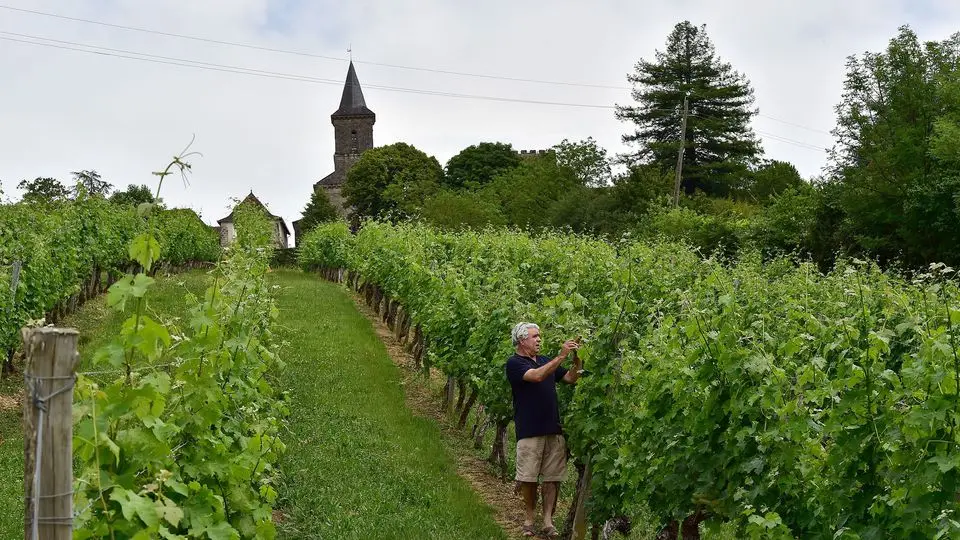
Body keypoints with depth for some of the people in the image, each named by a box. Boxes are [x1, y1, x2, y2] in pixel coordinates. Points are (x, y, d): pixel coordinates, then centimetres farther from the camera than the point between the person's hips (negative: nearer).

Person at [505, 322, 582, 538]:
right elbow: (536, 376, -22)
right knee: (529, 477, 0)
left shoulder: (545, 360, 14)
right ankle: (530, 518, 16)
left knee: (553, 477, 3)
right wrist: (562, 356, -24)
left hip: (554, 429, 5)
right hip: (529, 431, -5)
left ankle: (548, 522, 7)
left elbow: (571, 378, 13)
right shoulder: (514, 363, -5)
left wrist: (576, 359, -4)